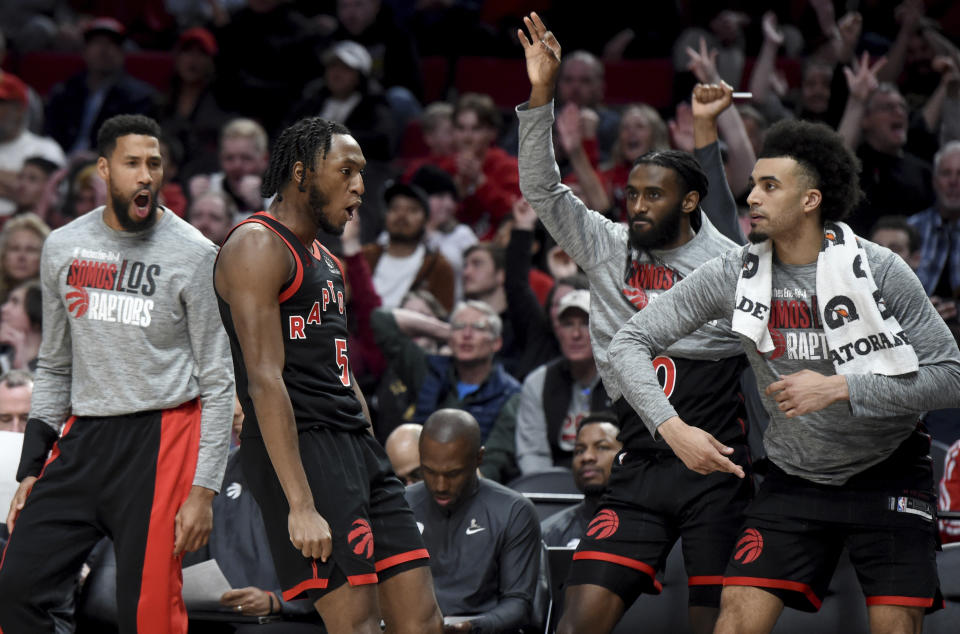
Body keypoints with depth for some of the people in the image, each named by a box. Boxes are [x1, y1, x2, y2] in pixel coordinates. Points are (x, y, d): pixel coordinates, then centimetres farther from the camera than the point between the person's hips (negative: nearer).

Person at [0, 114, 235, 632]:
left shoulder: (193, 255, -5)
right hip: (83, 438, 5)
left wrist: (204, 490, -11)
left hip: (160, 436, -5)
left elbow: (218, 383, -4)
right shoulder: (63, 248, 9)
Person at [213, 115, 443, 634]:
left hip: (354, 444, 9)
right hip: (299, 449, -9)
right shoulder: (257, 246, -9)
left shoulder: (327, 263, 22)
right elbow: (265, 380, -18)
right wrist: (300, 505, -24)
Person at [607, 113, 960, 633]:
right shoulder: (732, 273, -8)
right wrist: (672, 426, -20)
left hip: (885, 475, -2)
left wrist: (838, 388, -23)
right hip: (792, 479, 2)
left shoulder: (879, 269, -15)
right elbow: (629, 343, -4)